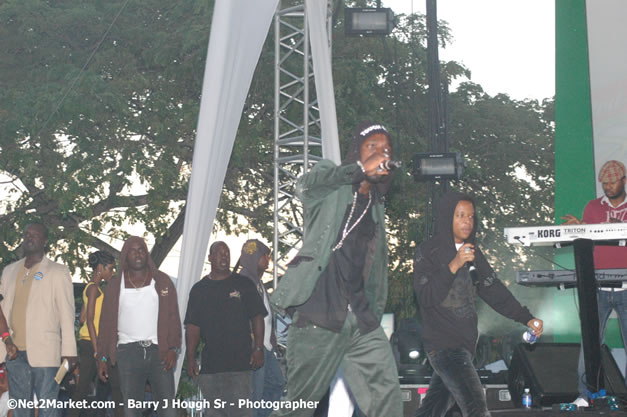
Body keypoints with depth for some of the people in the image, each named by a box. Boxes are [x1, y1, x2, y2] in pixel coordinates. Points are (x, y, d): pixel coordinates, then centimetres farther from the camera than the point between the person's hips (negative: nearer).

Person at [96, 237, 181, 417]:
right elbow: (106, 323, 9)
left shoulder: (162, 281, 9)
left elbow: (174, 318, 5)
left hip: (159, 351, -1)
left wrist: (173, 348, -8)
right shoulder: (115, 285, 11)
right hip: (127, 352, 1)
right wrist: (102, 358, 2)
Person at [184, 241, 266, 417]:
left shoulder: (243, 284, 8)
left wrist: (258, 348, -5)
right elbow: (192, 326, 10)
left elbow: (257, 317, 5)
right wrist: (191, 358, 2)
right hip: (210, 362, 3)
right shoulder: (199, 289, 12)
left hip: (241, 361, -3)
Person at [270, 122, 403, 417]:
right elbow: (305, 186, -20)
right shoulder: (331, 185, 5)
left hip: (362, 322, 5)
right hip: (319, 318, -5)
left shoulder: (376, 207, 23)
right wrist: (360, 169, -27)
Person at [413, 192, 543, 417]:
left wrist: (526, 318, 7)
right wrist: (453, 266, -27)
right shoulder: (427, 252, -9)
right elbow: (426, 297, -19)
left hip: (464, 343, 7)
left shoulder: (472, 252, 12)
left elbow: (493, 289, 14)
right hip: (443, 345, -7)